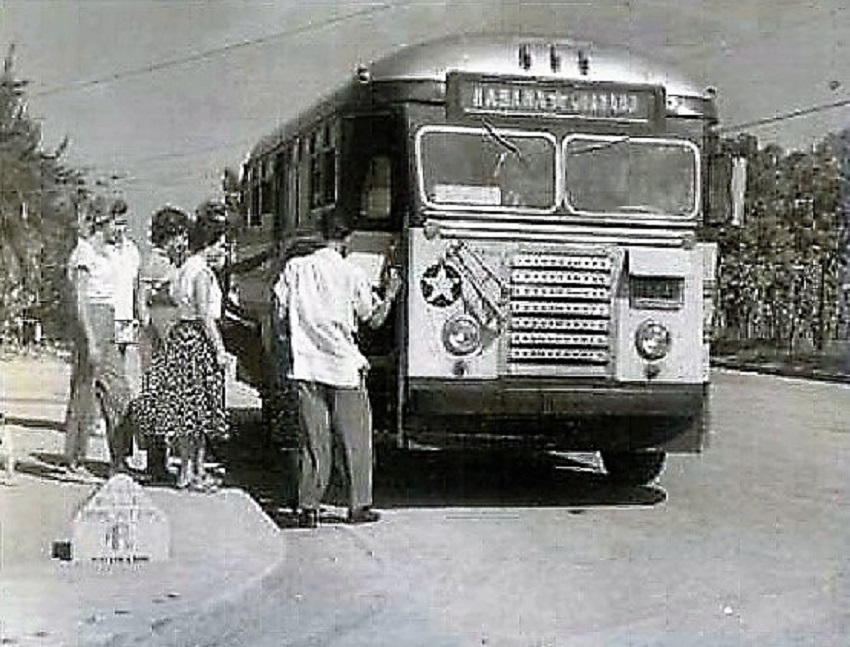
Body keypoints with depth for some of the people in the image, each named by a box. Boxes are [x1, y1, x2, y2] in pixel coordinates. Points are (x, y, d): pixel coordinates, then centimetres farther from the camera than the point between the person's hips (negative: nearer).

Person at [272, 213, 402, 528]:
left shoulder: (295, 267, 3)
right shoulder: (352, 274, -4)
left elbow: (281, 314, 5)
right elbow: (374, 319, 2)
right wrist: (389, 294, 17)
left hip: (306, 366, 3)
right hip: (345, 366, -3)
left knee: (313, 440, 7)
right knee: (355, 439, 7)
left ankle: (308, 508, 6)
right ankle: (359, 506, 10)